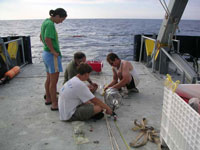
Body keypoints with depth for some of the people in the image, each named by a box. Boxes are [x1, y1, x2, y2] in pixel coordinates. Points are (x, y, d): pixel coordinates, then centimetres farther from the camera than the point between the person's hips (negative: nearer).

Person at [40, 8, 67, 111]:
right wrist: (53, 51, -18)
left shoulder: (46, 22, 11)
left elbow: (41, 37, 20)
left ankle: (48, 99, 34)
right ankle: (54, 104, 7)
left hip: (46, 53, 10)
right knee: (54, 81, -2)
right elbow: (47, 39, -29)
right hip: (52, 56, -10)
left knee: (49, 79, 20)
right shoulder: (50, 24, -18)